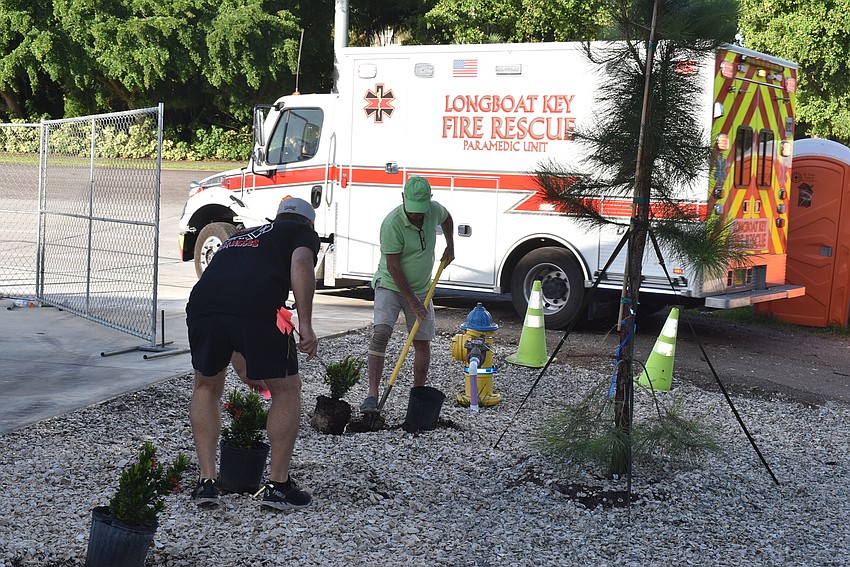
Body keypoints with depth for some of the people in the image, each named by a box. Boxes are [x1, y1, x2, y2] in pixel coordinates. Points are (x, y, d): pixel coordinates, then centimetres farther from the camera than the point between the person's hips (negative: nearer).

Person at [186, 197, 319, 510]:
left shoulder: (239, 236, 42)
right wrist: (305, 324, -6)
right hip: (258, 308, -5)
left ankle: (207, 482, 23)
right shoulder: (304, 233, 26)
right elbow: (301, 263, -1)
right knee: (286, 389, 17)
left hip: (202, 304, 5)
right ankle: (278, 486, 18)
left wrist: (243, 370, 59)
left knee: (207, 388, 28)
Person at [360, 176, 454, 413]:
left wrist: (450, 246, 10)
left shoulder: (434, 210, -8)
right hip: (390, 286, -5)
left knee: (422, 342, 5)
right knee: (381, 332, -23)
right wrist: (413, 302, -20)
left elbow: (447, 219, 20)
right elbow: (393, 267, -22)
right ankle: (372, 394, -24)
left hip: (421, 289, 5)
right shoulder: (392, 224, -25)